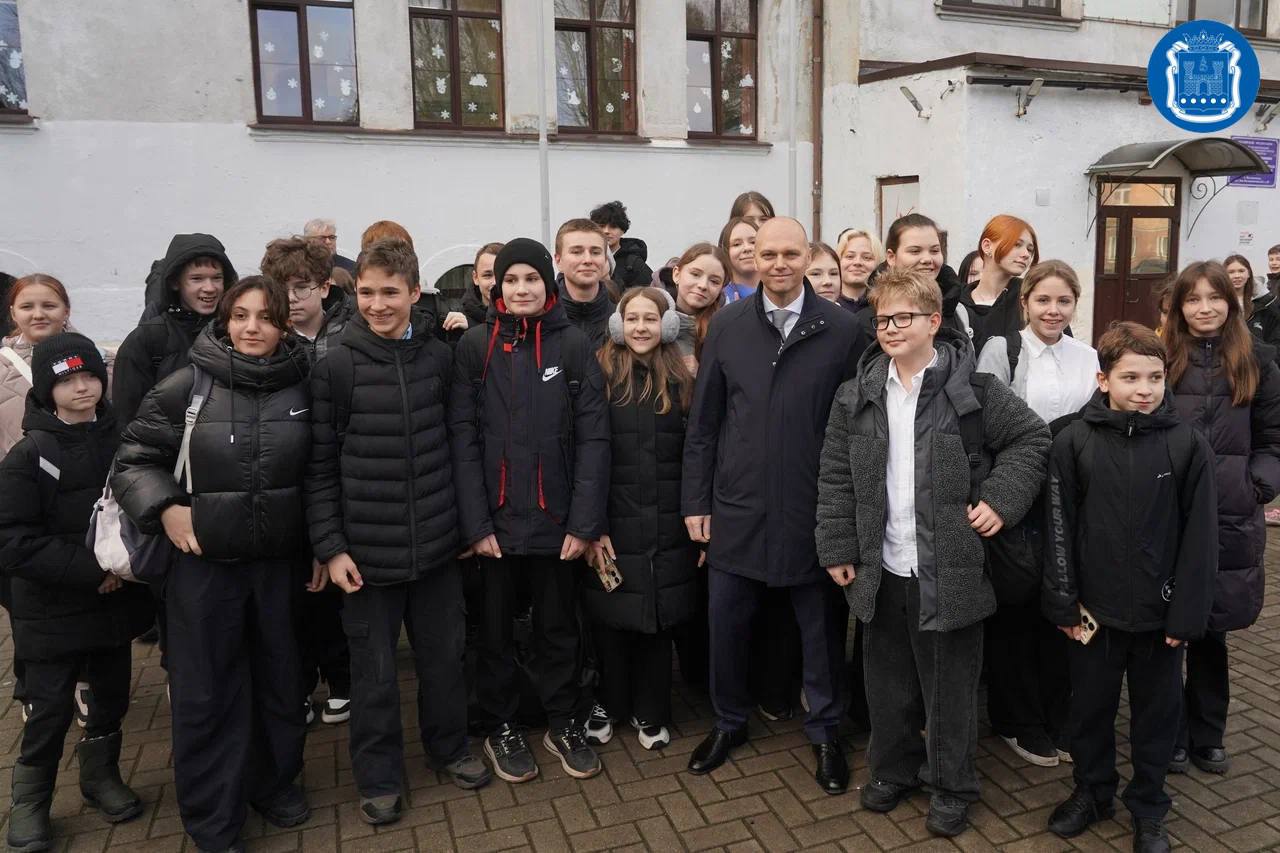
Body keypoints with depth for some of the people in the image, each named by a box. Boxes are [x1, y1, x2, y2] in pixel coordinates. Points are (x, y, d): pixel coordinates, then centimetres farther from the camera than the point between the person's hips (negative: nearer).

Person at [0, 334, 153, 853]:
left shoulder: (122, 441, -1)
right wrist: (90, 568, -20)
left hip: (115, 601, 4)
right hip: (52, 610, -3)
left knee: (113, 697, 15)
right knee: (50, 711, 4)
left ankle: (101, 775, 39)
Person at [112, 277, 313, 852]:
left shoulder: (302, 387, -2)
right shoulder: (186, 387, -8)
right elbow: (133, 460, 1)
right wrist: (164, 507, -15)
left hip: (280, 561, 2)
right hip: (204, 562, -2)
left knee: (280, 675, 16)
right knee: (206, 691, 8)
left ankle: (274, 781, 40)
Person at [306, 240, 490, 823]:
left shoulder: (439, 356, 1)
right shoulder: (336, 366, -8)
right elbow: (320, 466, -6)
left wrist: (467, 520, 10)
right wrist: (330, 546, -9)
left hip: (437, 545, 3)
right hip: (367, 551, -3)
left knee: (444, 655, 16)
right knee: (375, 670, 10)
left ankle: (448, 747, 38)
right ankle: (378, 778, 29)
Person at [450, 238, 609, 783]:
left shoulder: (573, 344, 0)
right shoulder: (474, 346, -1)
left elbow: (593, 437, -3)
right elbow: (463, 437, -5)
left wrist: (584, 521, -9)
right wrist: (475, 523, -11)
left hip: (555, 519, 0)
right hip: (493, 519, 0)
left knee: (558, 627, 14)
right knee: (495, 630, 14)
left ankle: (562, 723, 33)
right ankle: (502, 727, 32)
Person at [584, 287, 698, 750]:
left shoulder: (682, 381, 5)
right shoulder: (601, 376, -3)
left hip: (667, 528, 2)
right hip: (613, 524, -2)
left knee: (658, 620, 9)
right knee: (612, 620, 8)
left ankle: (650, 712, 28)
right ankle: (609, 704, 32)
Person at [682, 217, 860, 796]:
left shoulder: (840, 328, -5)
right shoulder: (726, 325, 2)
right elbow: (703, 421, 4)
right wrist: (696, 500, 2)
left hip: (813, 508, -2)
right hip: (737, 504, 2)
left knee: (822, 627, 12)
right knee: (726, 622, 12)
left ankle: (825, 731, 34)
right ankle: (729, 721, 37)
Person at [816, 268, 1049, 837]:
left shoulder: (973, 389, -8)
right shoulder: (856, 396, 1)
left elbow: (1032, 437, 1)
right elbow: (836, 479, 4)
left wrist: (1001, 497, -9)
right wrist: (838, 550, 2)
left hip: (950, 571, -3)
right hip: (881, 570, 3)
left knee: (949, 684, 11)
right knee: (887, 680, 18)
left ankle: (951, 786, 32)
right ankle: (893, 769, 39)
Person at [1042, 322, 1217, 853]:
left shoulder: (1188, 447, -8)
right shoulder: (1074, 443, -8)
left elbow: (1199, 537, -5)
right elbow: (1059, 529, -5)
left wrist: (1186, 613, -6)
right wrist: (1064, 604, -5)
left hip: (1159, 613, 0)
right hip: (1095, 609, 0)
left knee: (1156, 714, 15)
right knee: (1090, 708, 17)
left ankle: (1148, 809, 35)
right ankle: (1092, 792, 38)